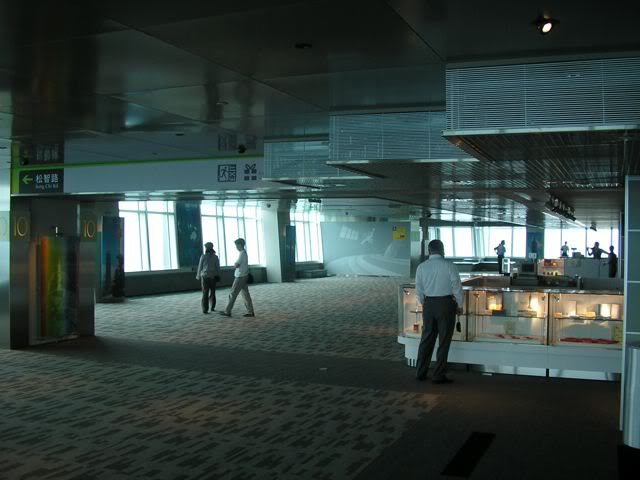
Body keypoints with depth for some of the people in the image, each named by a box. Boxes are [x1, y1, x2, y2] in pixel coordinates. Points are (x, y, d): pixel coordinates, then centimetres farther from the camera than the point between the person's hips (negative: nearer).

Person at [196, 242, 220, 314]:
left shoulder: (203, 256, -7)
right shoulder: (216, 257, -2)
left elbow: (200, 267, -2)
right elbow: (218, 267, -2)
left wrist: (198, 276, 12)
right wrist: (218, 276, 10)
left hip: (205, 276, -2)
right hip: (213, 277, 2)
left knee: (205, 293, 0)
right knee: (212, 292, 18)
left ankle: (205, 309, -5)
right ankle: (212, 307, 19)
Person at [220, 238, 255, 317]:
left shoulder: (242, 253, -16)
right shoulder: (244, 253, 15)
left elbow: (236, 265, -17)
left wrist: (234, 264, 2)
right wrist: (236, 264, 0)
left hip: (240, 277, -9)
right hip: (244, 276, 9)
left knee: (233, 294, -4)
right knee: (246, 294, 8)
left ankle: (227, 311, 1)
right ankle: (250, 312, 7)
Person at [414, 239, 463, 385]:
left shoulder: (421, 267, 0)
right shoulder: (449, 266, -11)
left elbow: (419, 290, 6)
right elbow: (457, 287, -7)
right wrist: (459, 305, 6)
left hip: (428, 304, 4)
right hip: (446, 304, -4)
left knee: (426, 339, 13)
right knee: (444, 341, 5)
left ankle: (421, 373, 19)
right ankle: (439, 375, 8)